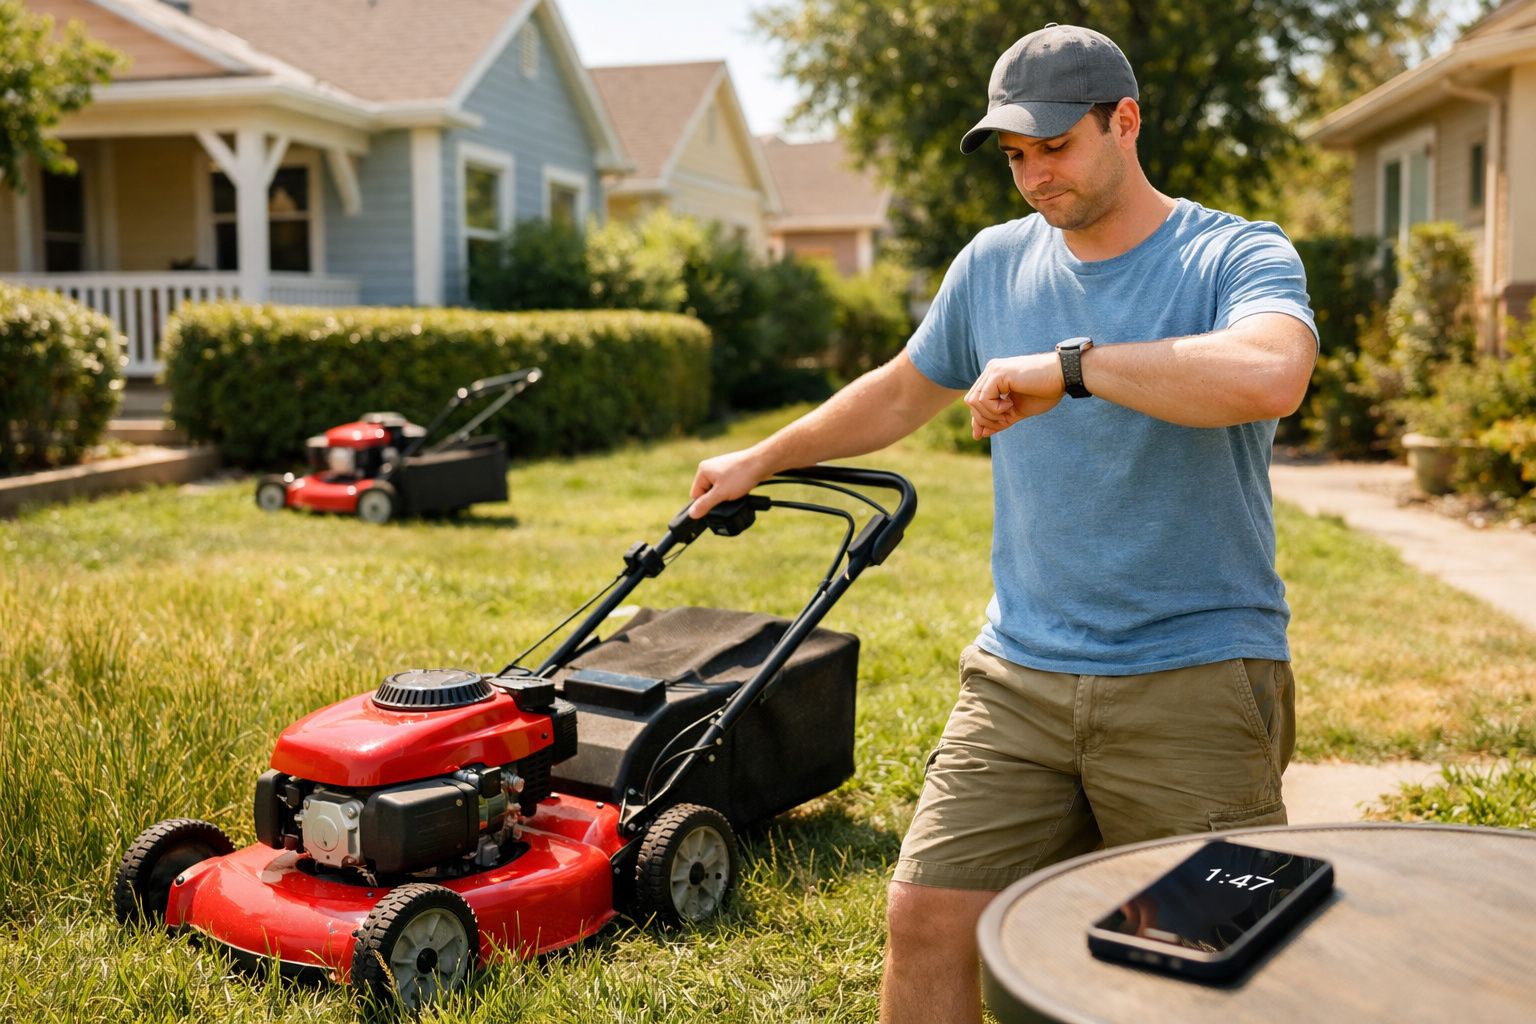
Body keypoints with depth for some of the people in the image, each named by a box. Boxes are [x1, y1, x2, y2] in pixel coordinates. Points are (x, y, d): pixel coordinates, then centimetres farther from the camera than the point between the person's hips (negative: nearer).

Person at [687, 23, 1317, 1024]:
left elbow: (1269, 377, -29)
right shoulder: (995, 263, 10)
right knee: (926, 919, -1)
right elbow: (904, 390, 26)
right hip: (1019, 676, 4)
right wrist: (762, 459, 32)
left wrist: (1070, 364, -25)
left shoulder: (1240, 256, -5)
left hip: (1196, 682, -4)